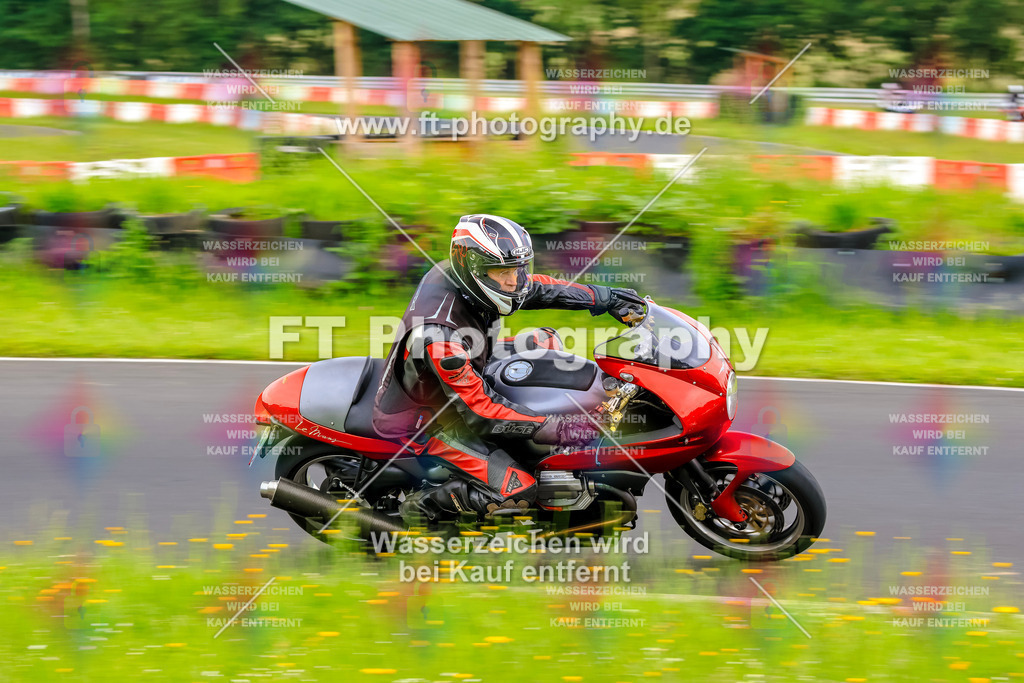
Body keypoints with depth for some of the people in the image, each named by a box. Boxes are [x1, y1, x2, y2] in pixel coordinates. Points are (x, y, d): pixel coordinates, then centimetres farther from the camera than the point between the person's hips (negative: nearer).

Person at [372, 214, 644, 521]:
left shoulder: (459, 274, -14)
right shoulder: (438, 333, -39)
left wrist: (605, 298, 2)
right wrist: (552, 429, -30)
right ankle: (423, 504, -2)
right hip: (425, 420, -9)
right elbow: (478, 409, -32)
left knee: (545, 341, 10)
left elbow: (535, 288, 3)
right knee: (518, 490, -20)